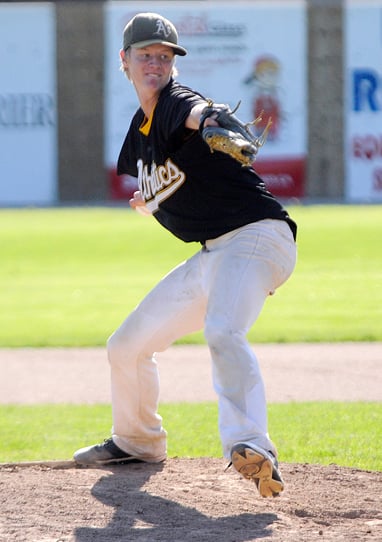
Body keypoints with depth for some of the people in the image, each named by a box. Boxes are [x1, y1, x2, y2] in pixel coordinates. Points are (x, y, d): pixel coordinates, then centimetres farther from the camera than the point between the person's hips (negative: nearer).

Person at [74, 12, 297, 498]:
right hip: (212, 254, 9)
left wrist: (209, 122, -63)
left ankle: (251, 447, -53)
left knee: (222, 332, -37)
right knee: (127, 345, 19)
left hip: (256, 236, -9)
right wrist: (148, 200, 13)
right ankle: (137, 441, 42)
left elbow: (195, 111, -42)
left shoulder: (175, 102, -13)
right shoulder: (140, 128, 13)